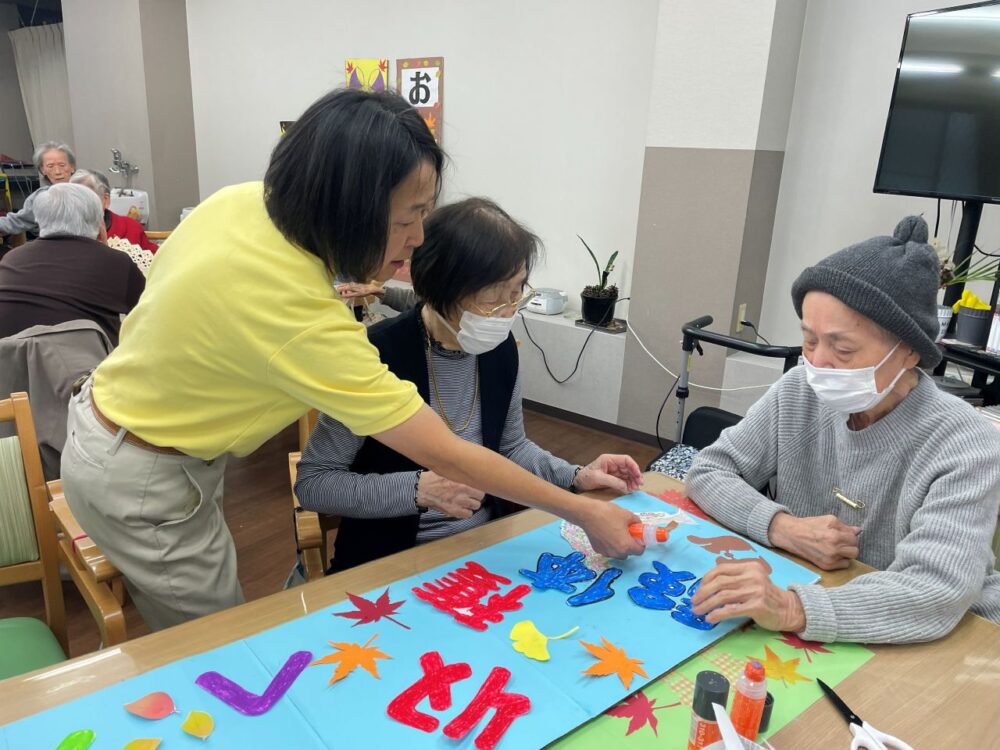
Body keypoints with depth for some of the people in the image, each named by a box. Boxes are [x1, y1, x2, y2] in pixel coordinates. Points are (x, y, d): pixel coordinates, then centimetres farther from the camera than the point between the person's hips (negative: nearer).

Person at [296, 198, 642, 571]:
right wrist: (418, 489, -27)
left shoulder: (500, 347, -3)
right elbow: (312, 482, -15)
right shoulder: (379, 354, -22)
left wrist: (577, 477, -3)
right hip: (389, 559, -4)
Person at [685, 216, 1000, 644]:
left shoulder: (964, 447, -22)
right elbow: (710, 471, -5)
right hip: (806, 629, 4)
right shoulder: (798, 393, -9)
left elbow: (934, 596, -32)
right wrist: (780, 526, -22)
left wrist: (791, 609, -46)